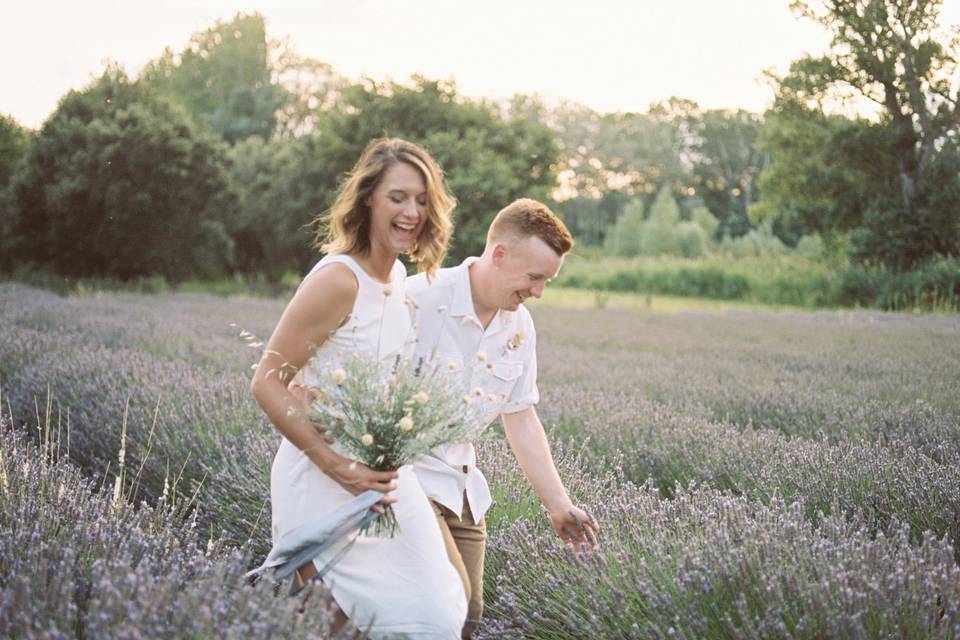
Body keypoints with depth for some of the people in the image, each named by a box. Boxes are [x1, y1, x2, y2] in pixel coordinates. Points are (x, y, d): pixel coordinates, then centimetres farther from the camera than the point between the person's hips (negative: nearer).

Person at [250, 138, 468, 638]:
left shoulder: (397, 276, 6)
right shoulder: (338, 278, -19)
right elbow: (268, 382, -20)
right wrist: (339, 467, -25)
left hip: (381, 474, 8)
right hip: (325, 480, -8)